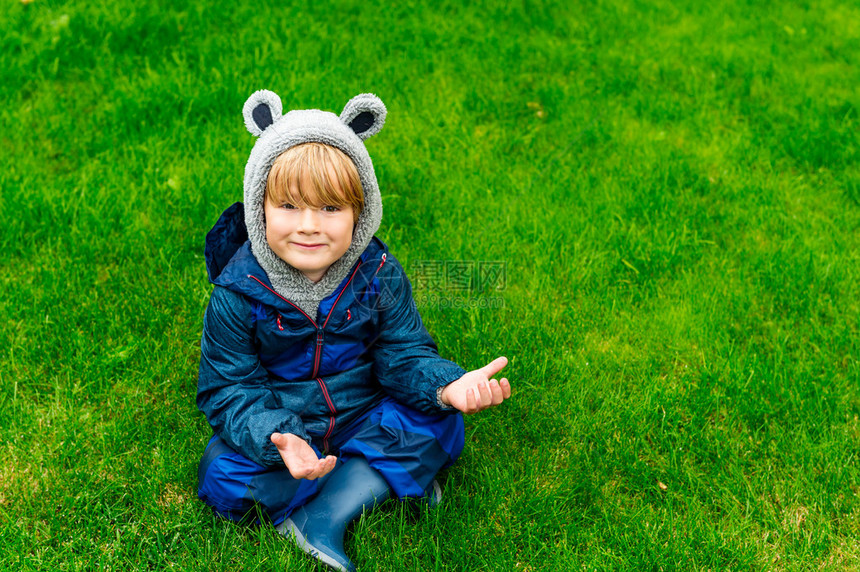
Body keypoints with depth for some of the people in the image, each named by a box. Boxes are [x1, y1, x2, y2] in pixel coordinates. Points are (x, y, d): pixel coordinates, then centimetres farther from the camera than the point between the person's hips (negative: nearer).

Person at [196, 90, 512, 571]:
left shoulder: (380, 276, -13)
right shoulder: (238, 293, -18)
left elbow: (404, 355, -9)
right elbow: (230, 390, -16)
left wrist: (447, 385, -32)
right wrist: (276, 439, -35)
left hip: (361, 415, 1)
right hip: (276, 425, -1)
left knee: (438, 427, -21)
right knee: (224, 474, -26)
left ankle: (320, 518, -21)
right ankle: (384, 479, -15)